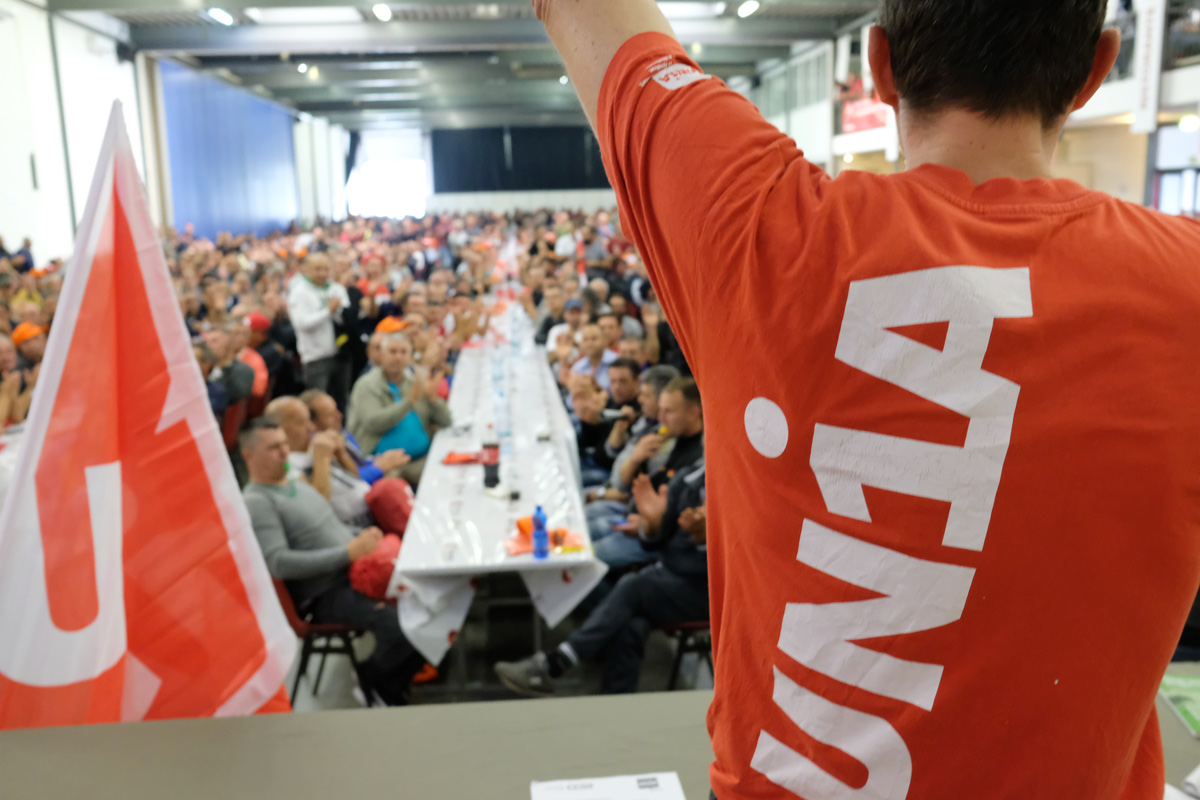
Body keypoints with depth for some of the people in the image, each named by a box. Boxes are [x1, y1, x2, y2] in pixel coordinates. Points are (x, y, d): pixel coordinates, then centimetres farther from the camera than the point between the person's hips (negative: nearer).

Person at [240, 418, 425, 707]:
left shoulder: (298, 484, 19)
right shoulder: (256, 502, -8)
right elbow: (279, 563, -19)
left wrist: (362, 538, 5)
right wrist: (348, 553, -22)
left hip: (354, 570, 9)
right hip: (326, 594, -9)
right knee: (397, 626, -31)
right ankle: (381, 680, 3)